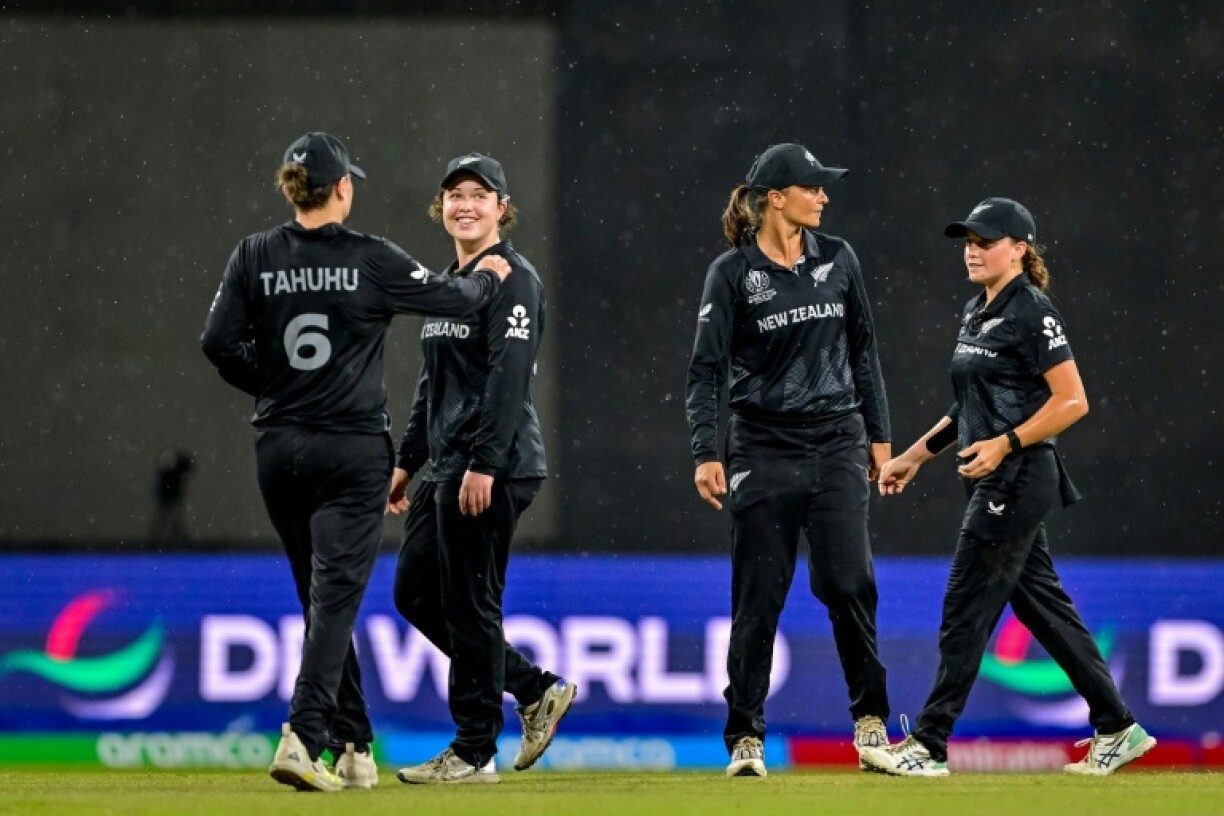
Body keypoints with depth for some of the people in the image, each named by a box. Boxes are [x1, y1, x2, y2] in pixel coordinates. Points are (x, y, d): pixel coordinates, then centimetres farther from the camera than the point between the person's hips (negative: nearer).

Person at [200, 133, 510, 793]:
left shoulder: (254, 257, 0)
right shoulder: (370, 259, -8)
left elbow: (219, 343, -4)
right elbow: (451, 299, 1)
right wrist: (488, 275, 22)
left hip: (278, 448, 4)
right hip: (352, 451, -4)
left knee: (324, 598, 15)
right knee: (335, 596, -6)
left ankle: (353, 749, 19)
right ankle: (302, 736, -23)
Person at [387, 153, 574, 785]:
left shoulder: (513, 279, -10)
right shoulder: (447, 282, 18)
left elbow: (508, 379, -18)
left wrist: (483, 465, -24)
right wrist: (408, 459, 20)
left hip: (494, 468, -10)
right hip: (447, 466, 10)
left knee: (470, 603, -5)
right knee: (414, 591, 11)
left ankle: (474, 752, 2)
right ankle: (536, 690, 19)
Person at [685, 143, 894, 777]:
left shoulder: (837, 258, 7)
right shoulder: (732, 272, -4)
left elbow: (862, 349, 15)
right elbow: (706, 369, -6)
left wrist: (878, 435, 13)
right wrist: (707, 454, -16)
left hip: (837, 444, 2)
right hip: (764, 450, -2)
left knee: (847, 581, -8)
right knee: (758, 595, -1)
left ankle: (870, 715, 7)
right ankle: (745, 737, 6)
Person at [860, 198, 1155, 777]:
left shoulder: (1032, 314, -13)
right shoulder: (976, 313, 15)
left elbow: (1072, 402, -17)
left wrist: (1005, 443, -23)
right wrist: (915, 456, 20)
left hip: (1020, 478, -10)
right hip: (992, 482, 10)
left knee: (966, 609, -7)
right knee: (1043, 606, 12)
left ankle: (929, 746, -4)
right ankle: (1117, 729, 17)